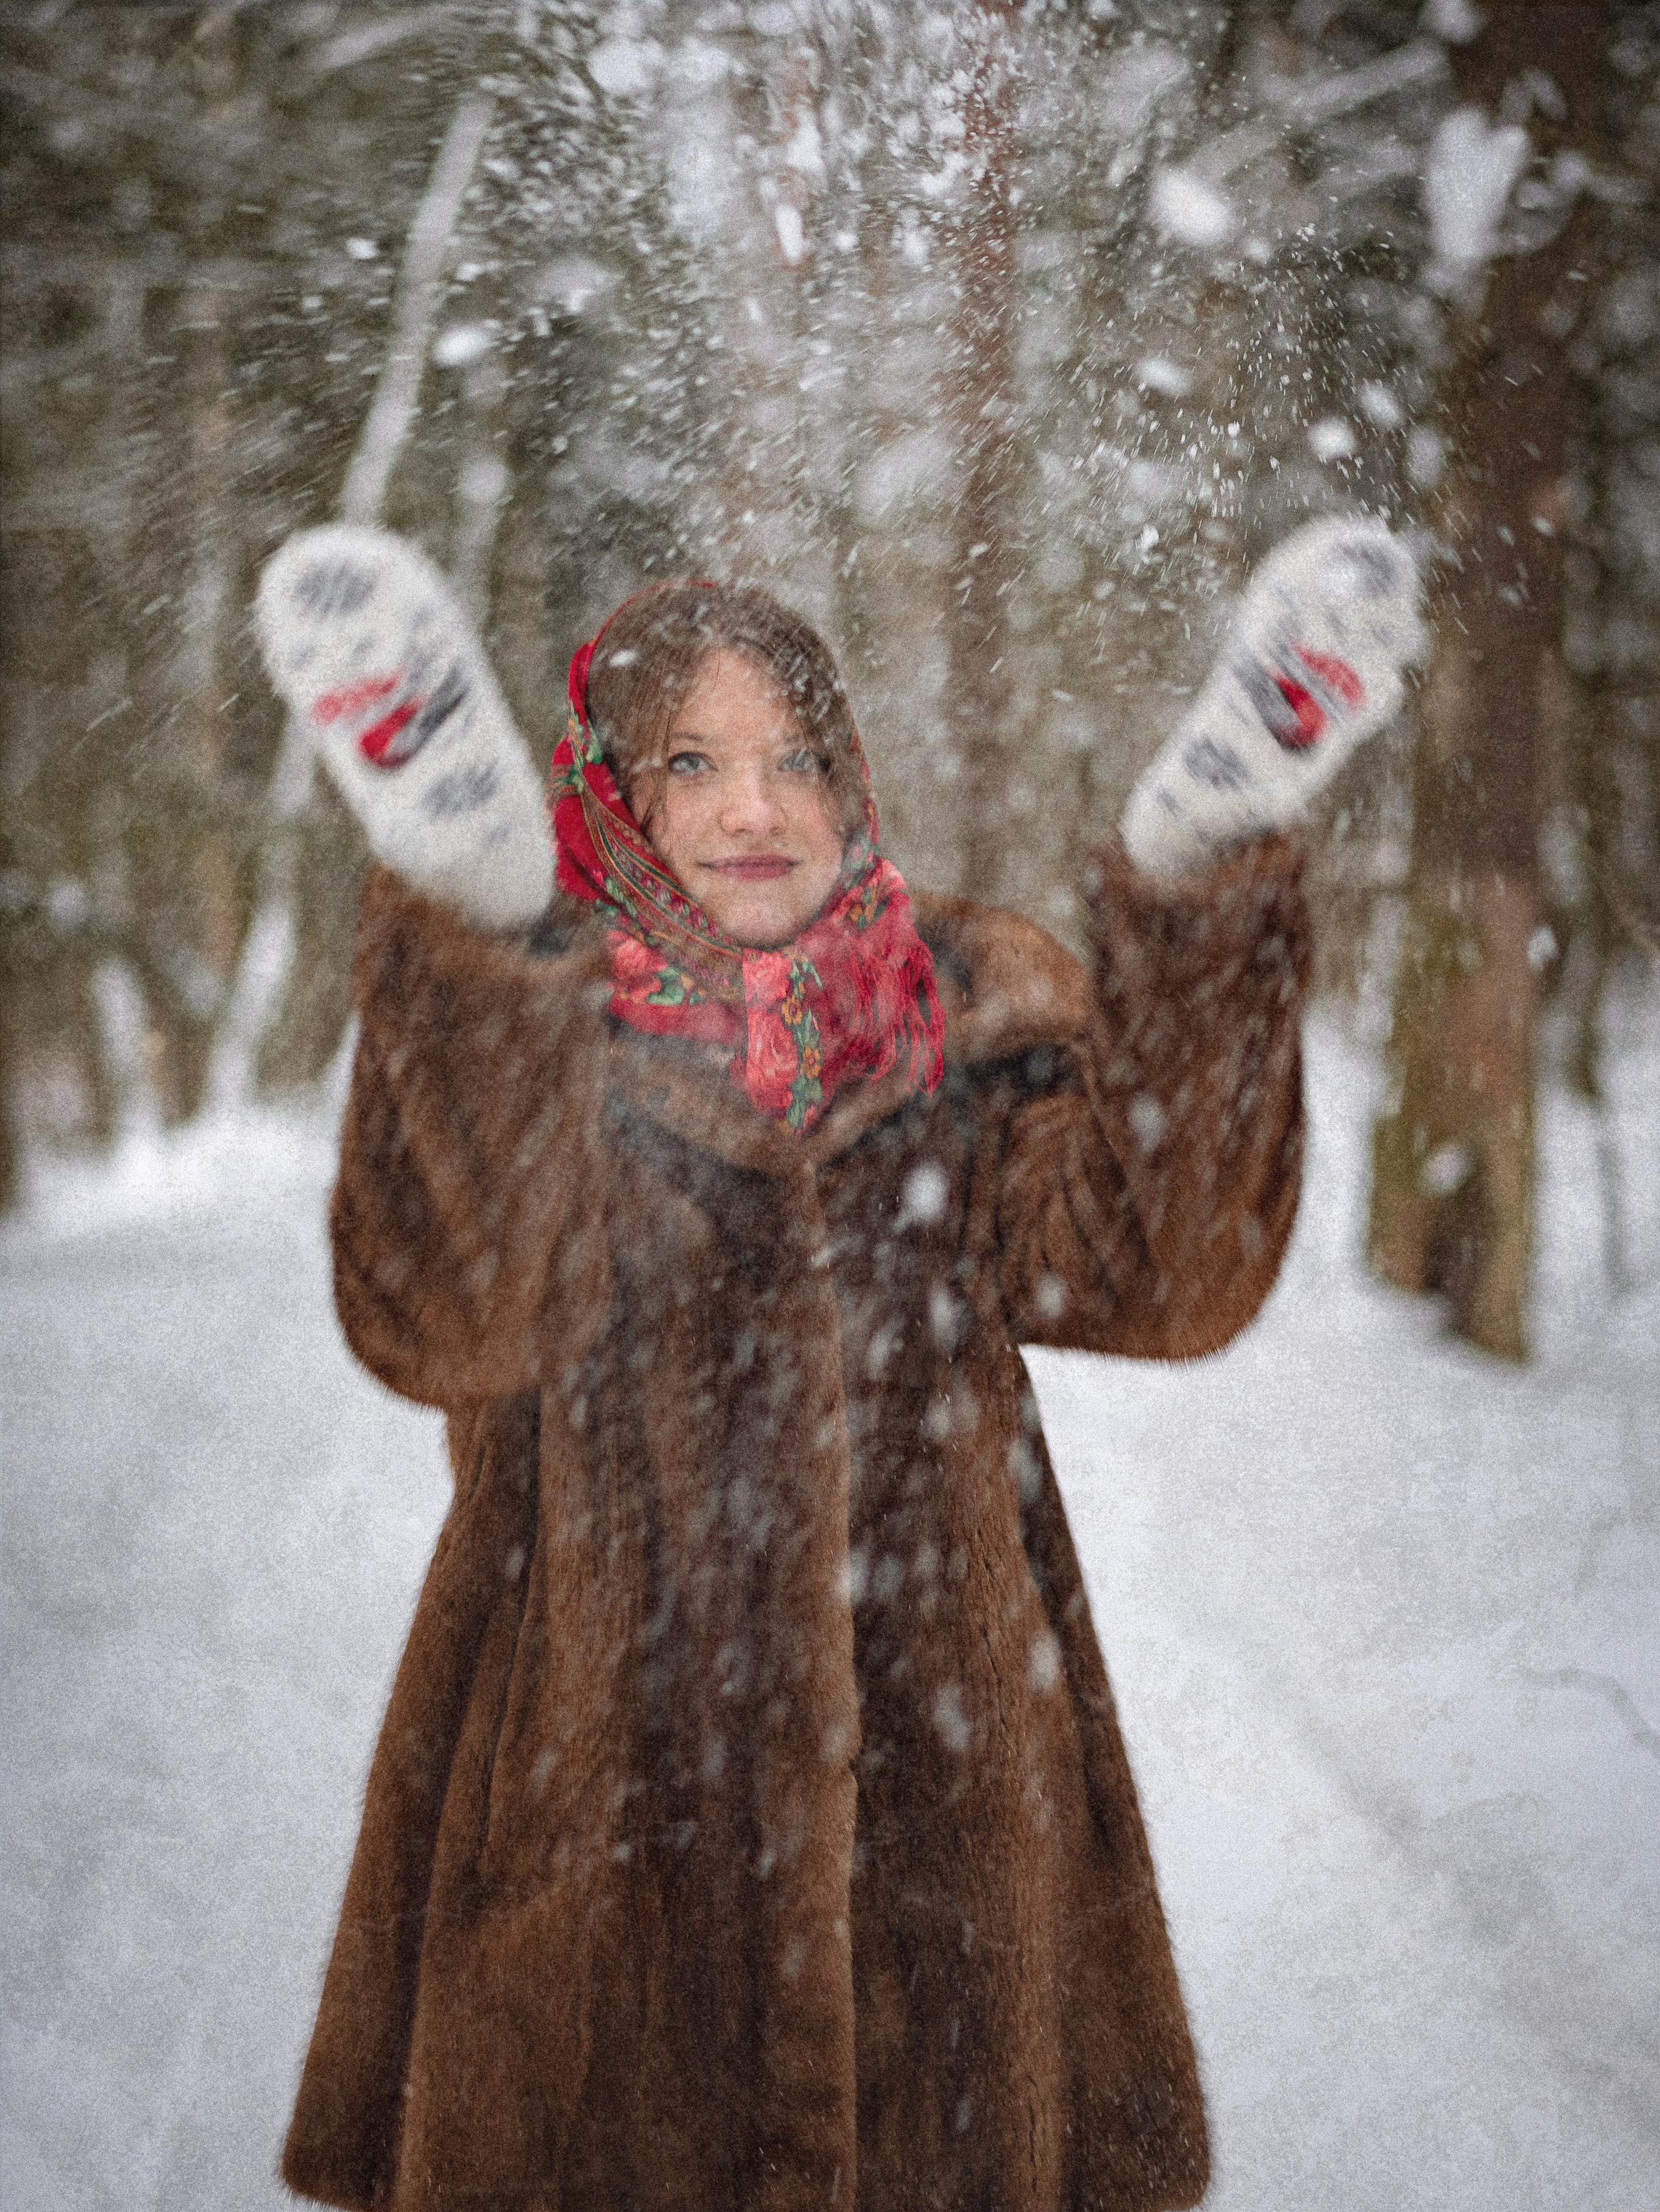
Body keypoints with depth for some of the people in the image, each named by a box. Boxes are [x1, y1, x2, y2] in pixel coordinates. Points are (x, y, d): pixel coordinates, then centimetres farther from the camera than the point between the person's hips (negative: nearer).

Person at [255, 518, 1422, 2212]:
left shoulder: (975, 1017, 2)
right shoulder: (521, 1026, -3)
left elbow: (1162, 1279, -15)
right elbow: (441, 1329, -24)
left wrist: (1194, 894, -26)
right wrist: (470, 917, -36)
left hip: (933, 1773, 2)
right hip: (603, 1782, -1)